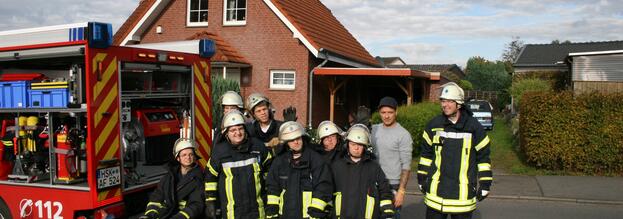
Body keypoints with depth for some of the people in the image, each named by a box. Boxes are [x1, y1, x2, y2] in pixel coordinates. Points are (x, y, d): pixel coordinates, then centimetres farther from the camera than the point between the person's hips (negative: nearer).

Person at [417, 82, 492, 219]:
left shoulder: (474, 127, -4)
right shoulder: (434, 125, 2)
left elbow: (483, 157, 2)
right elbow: (426, 153, 10)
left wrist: (485, 185, 1)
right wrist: (422, 179, 10)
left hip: (463, 193, -1)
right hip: (436, 191, 2)